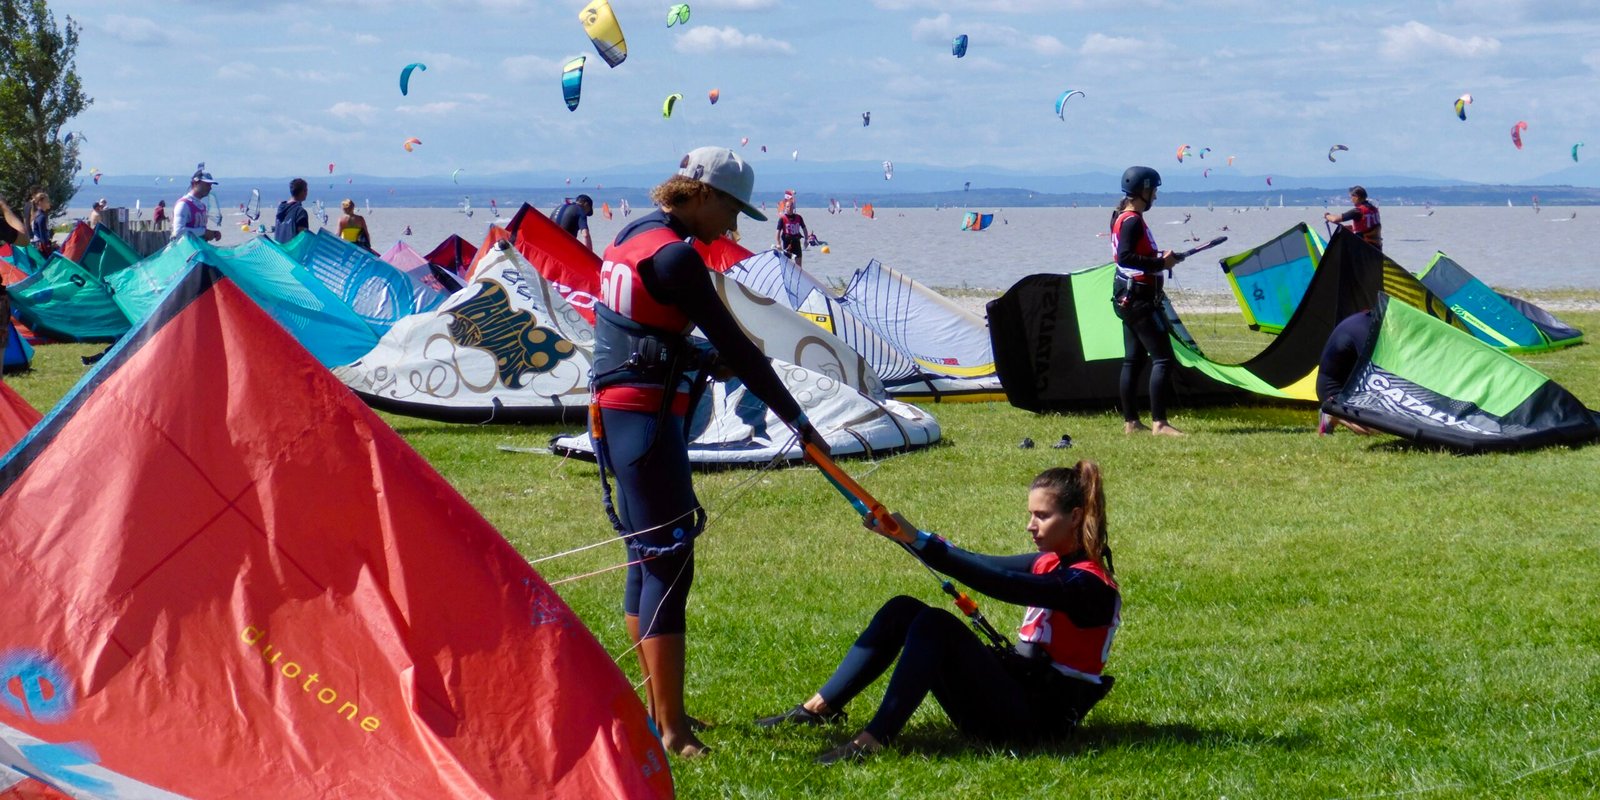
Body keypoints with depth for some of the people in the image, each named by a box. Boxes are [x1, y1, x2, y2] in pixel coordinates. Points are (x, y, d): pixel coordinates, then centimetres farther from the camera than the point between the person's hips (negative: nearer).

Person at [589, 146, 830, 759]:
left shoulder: (634, 236, 13)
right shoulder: (674, 255, -17)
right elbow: (735, 346, -16)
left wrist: (705, 360, 11)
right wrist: (797, 420, -11)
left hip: (614, 411, 11)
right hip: (646, 416, -11)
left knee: (647, 558, 17)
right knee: (668, 559, -10)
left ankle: (658, 710, 26)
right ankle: (672, 732, -11)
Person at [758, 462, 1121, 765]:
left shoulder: (1089, 584, -15)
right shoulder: (1050, 562, 13)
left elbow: (999, 583, -27)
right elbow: (983, 566, 3)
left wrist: (919, 540, -32)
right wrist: (907, 536, -11)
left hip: (1035, 719, -9)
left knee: (935, 625, -27)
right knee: (902, 611, 0)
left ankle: (873, 741, -33)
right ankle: (816, 709, -1)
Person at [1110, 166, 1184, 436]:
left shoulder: (1123, 218, 15)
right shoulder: (1132, 221, -15)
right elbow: (1125, 257, -26)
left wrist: (1160, 257, 6)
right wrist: (1160, 263, -20)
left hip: (1128, 298, 11)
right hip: (1139, 299, -11)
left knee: (1133, 360, 13)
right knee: (1163, 358, -12)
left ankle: (1131, 422, 15)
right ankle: (1159, 423, -16)